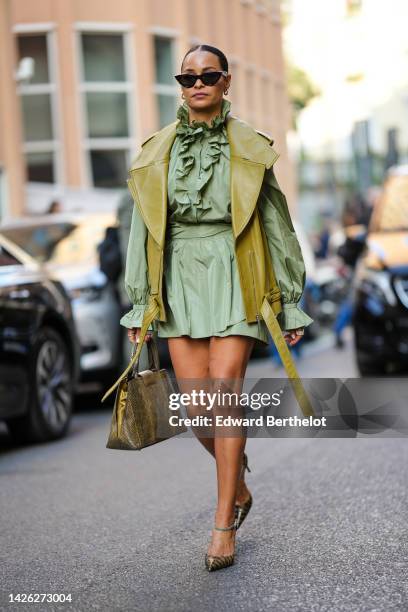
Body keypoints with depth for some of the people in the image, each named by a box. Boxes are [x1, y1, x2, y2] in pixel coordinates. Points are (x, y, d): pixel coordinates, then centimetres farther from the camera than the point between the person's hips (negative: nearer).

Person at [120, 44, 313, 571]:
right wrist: (139, 305, 8)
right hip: (180, 280, 3)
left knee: (224, 394, -13)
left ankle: (224, 526, -5)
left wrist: (290, 304, 5)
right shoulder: (157, 152, 9)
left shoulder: (249, 150, 3)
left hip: (234, 279, -3)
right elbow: (144, 228, 11)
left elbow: (276, 225, 6)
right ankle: (238, 486, 28)